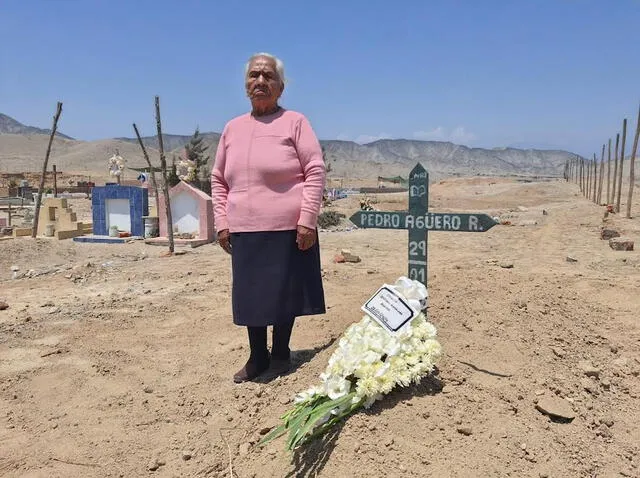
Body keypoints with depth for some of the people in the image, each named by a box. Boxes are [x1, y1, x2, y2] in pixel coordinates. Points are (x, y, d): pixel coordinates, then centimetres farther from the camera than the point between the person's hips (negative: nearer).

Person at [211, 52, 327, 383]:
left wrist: (307, 220, -14)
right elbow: (218, 180, 15)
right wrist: (222, 223, 6)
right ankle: (257, 356, 28)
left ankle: (280, 354, 27)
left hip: (288, 229, -4)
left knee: (284, 294, 7)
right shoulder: (232, 128, 13)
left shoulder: (295, 122, 0)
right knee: (249, 294, 10)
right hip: (243, 231, 4)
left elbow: (315, 172, -6)